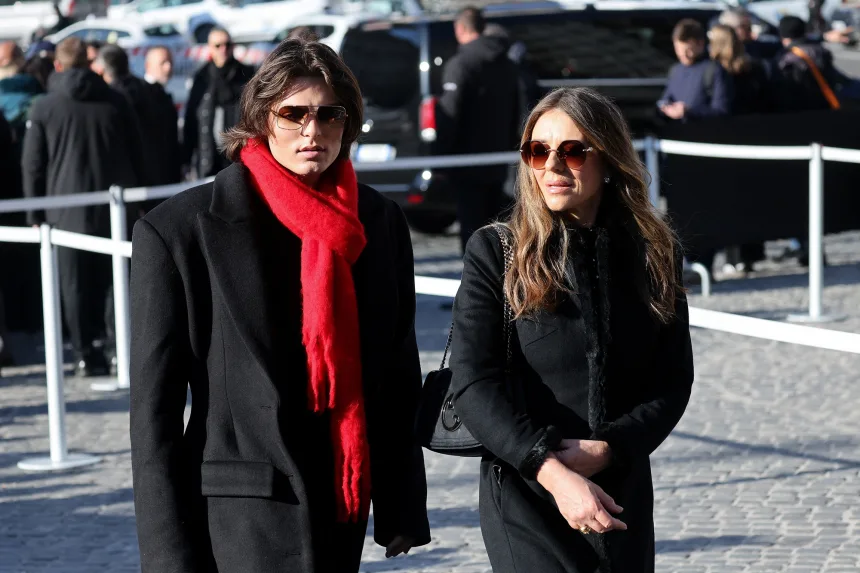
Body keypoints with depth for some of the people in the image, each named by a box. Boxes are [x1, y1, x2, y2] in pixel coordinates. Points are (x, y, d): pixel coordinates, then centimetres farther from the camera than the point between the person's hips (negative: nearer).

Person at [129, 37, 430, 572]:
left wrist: (402, 510, 11)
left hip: (345, 506, 5)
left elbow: (398, 376, 13)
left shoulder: (379, 222, 8)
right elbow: (154, 406, -6)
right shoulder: (178, 231, -6)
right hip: (246, 516, -5)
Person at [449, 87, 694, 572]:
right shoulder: (496, 252, -3)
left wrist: (604, 450, -13)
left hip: (624, 493, 3)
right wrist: (553, 472, -20)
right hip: (525, 495, -3)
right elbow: (474, 384, -9)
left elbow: (673, 382, 4)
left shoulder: (655, 253, 5)